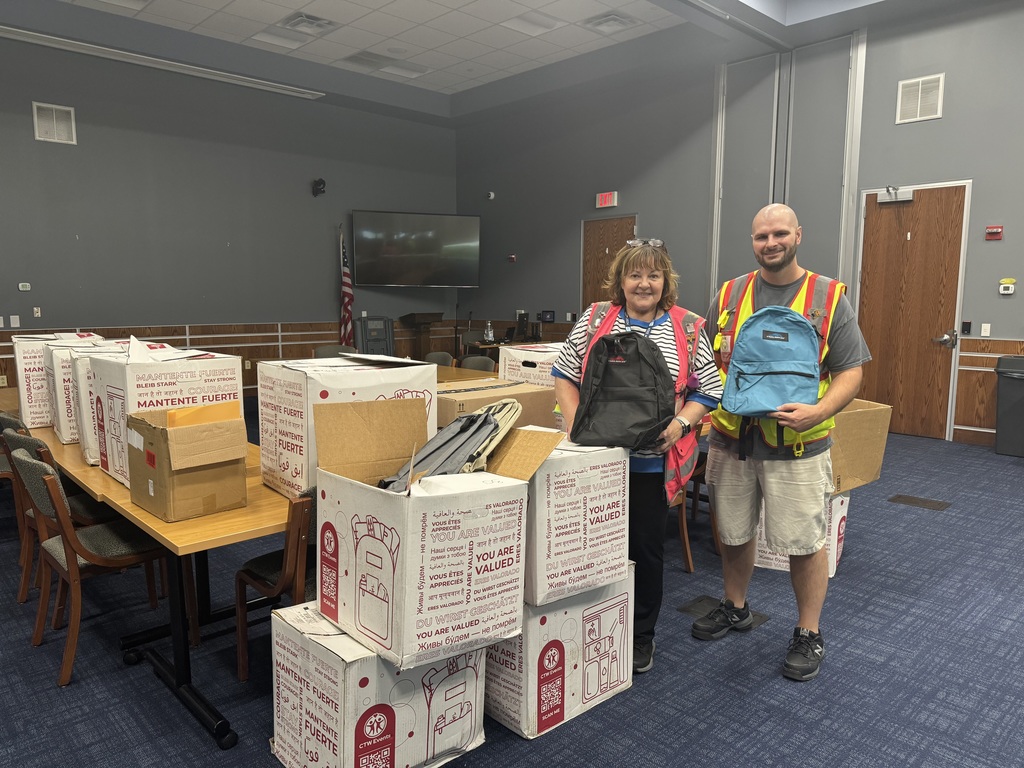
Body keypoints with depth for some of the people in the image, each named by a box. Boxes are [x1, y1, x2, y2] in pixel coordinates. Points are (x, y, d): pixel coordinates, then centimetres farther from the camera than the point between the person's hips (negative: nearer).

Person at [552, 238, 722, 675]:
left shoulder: (687, 329, 2)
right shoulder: (595, 319, 3)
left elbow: (708, 389, 4)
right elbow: (564, 374, 5)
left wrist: (680, 424, -12)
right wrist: (575, 422, -8)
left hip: (652, 461, 0)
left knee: (646, 546, 10)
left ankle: (641, 635, 30)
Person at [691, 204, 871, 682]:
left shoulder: (829, 297, -3)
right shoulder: (729, 296, 5)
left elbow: (850, 373, -5)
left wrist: (818, 411, -22)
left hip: (797, 446, -3)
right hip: (731, 440, 3)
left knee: (805, 543, 6)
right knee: (734, 533, 17)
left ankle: (809, 634, 26)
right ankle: (735, 608, 39)